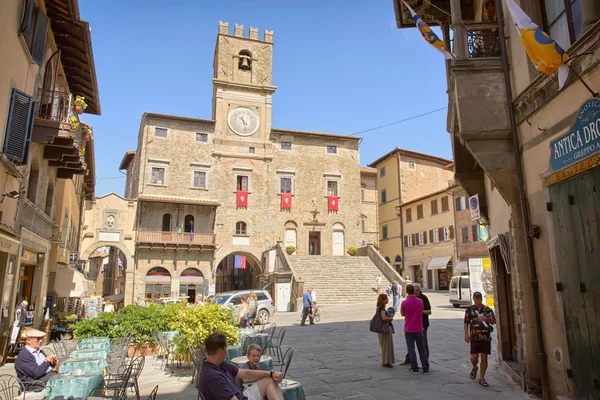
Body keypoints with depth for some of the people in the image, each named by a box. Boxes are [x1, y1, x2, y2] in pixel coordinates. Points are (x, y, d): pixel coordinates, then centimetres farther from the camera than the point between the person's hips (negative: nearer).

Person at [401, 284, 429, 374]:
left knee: (411, 348, 6)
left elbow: (402, 314, 3)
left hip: (408, 329, -3)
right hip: (418, 329, 3)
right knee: (421, 348, 12)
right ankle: (426, 369, 15)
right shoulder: (420, 301, -3)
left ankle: (414, 368, 7)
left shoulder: (404, 303, -13)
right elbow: (421, 312, 12)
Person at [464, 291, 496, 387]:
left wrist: (486, 318, -15)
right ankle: (474, 368, 28)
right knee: (474, 356, -6)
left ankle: (482, 378, 14)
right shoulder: (470, 310, 3)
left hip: (486, 337, 1)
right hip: (474, 337, -1)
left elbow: (493, 321, 4)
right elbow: (466, 323, 3)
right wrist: (466, 334, -5)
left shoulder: (488, 309, 6)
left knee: (484, 358, 3)